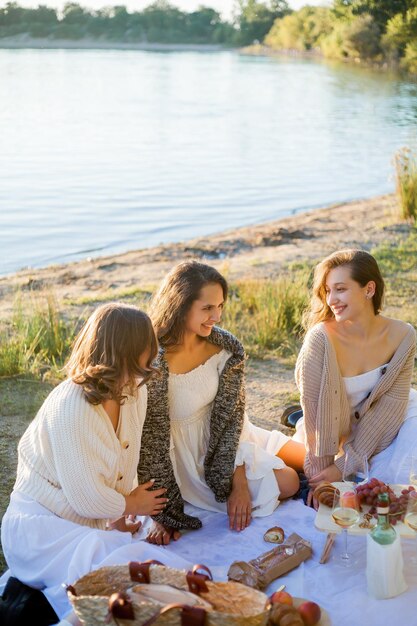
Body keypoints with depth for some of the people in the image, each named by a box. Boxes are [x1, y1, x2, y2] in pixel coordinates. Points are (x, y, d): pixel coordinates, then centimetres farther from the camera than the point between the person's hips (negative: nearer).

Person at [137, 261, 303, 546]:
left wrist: (238, 483, -14)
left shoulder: (227, 348, -13)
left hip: (222, 441, 6)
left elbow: (230, 416, -8)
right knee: (284, 484, -7)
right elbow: (151, 441, -24)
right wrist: (163, 515, -19)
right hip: (181, 455, -6)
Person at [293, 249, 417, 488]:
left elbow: (390, 405, -16)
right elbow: (316, 413, -24)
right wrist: (321, 473, -19)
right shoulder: (321, 338, -30)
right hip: (328, 434, -2)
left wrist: (343, 467, -19)